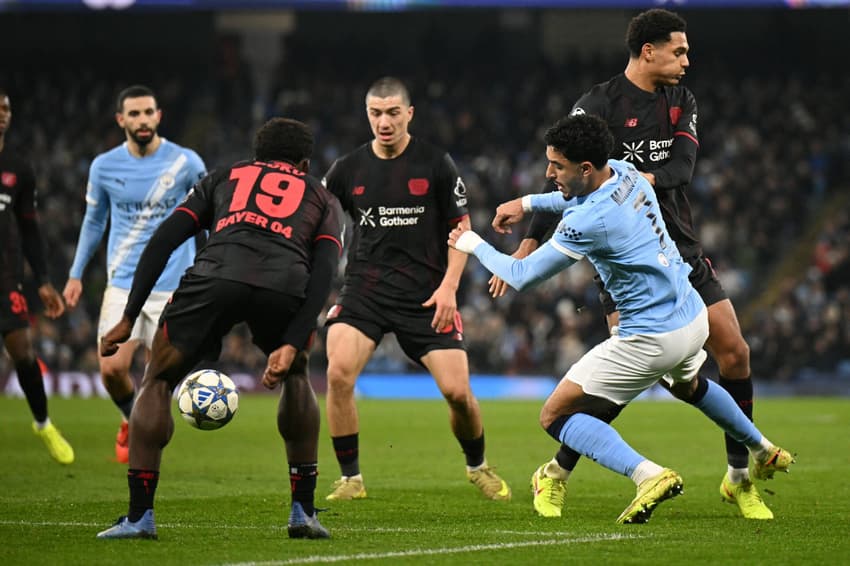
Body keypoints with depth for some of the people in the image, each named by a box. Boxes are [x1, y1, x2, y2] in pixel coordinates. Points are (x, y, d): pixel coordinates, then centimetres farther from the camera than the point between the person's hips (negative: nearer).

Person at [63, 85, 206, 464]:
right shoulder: (104, 167, 2)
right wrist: (76, 274, 14)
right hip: (123, 285, 1)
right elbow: (93, 220, 16)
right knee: (112, 367, -12)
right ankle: (132, 420, 20)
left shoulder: (186, 163, -4)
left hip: (172, 286, -1)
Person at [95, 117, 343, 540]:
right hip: (284, 287, 1)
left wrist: (129, 318, 20)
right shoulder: (321, 198, 34)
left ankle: (139, 516, 8)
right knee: (296, 378, 31)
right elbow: (323, 272, 14)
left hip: (216, 275, -1)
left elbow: (164, 240, 21)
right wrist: (291, 345, 5)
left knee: (157, 383, 17)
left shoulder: (223, 178, 36)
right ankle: (303, 512, 26)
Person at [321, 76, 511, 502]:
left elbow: (461, 228, 5)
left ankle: (477, 467, 24)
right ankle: (350, 478, -7)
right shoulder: (347, 170, 4)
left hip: (425, 294, -1)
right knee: (338, 372, -23)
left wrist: (448, 287, -7)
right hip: (365, 288, 1)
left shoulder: (436, 164, -1)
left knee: (457, 390, -8)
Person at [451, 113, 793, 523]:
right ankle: (763, 451, 55)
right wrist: (527, 203, 13)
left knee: (554, 416, -5)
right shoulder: (623, 173, -2)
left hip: (651, 341, -9)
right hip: (694, 317, 9)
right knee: (688, 384, 42)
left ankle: (648, 474, -23)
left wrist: (473, 244, -2)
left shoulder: (588, 222, -27)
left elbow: (521, 277, -17)